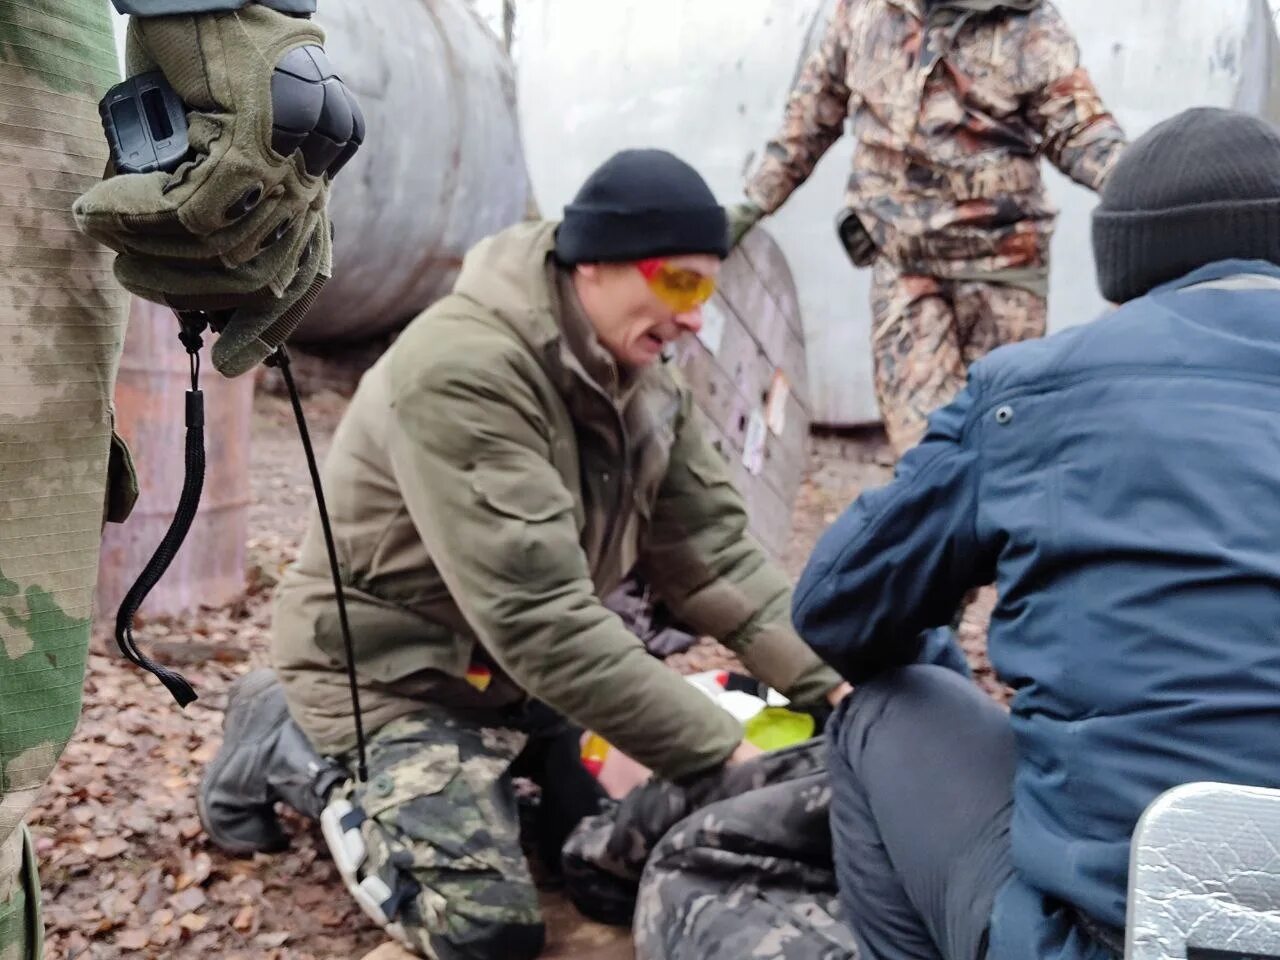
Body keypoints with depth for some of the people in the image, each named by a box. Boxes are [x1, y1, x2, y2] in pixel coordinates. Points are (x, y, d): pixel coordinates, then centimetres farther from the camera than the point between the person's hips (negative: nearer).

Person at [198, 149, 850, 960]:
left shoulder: (643, 377, -3)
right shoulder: (461, 372, -30)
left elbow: (716, 553, -6)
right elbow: (539, 616, -35)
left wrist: (834, 684, -19)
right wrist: (720, 752, -34)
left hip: (518, 669, 8)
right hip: (393, 668, -7)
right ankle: (287, 749, 6)